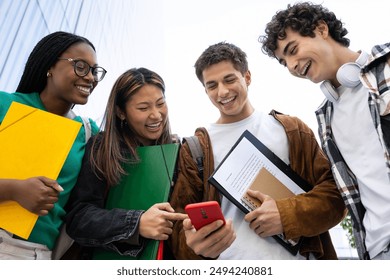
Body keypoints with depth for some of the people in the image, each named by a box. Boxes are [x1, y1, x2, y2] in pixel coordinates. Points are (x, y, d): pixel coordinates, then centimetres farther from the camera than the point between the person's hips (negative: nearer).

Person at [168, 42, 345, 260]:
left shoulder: (292, 130, 1)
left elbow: (335, 191, 0)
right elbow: (183, 220, -6)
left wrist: (289, 215, -17)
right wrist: (194, 244, -28)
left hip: (296, 257, 1)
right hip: (229, 263, 0)